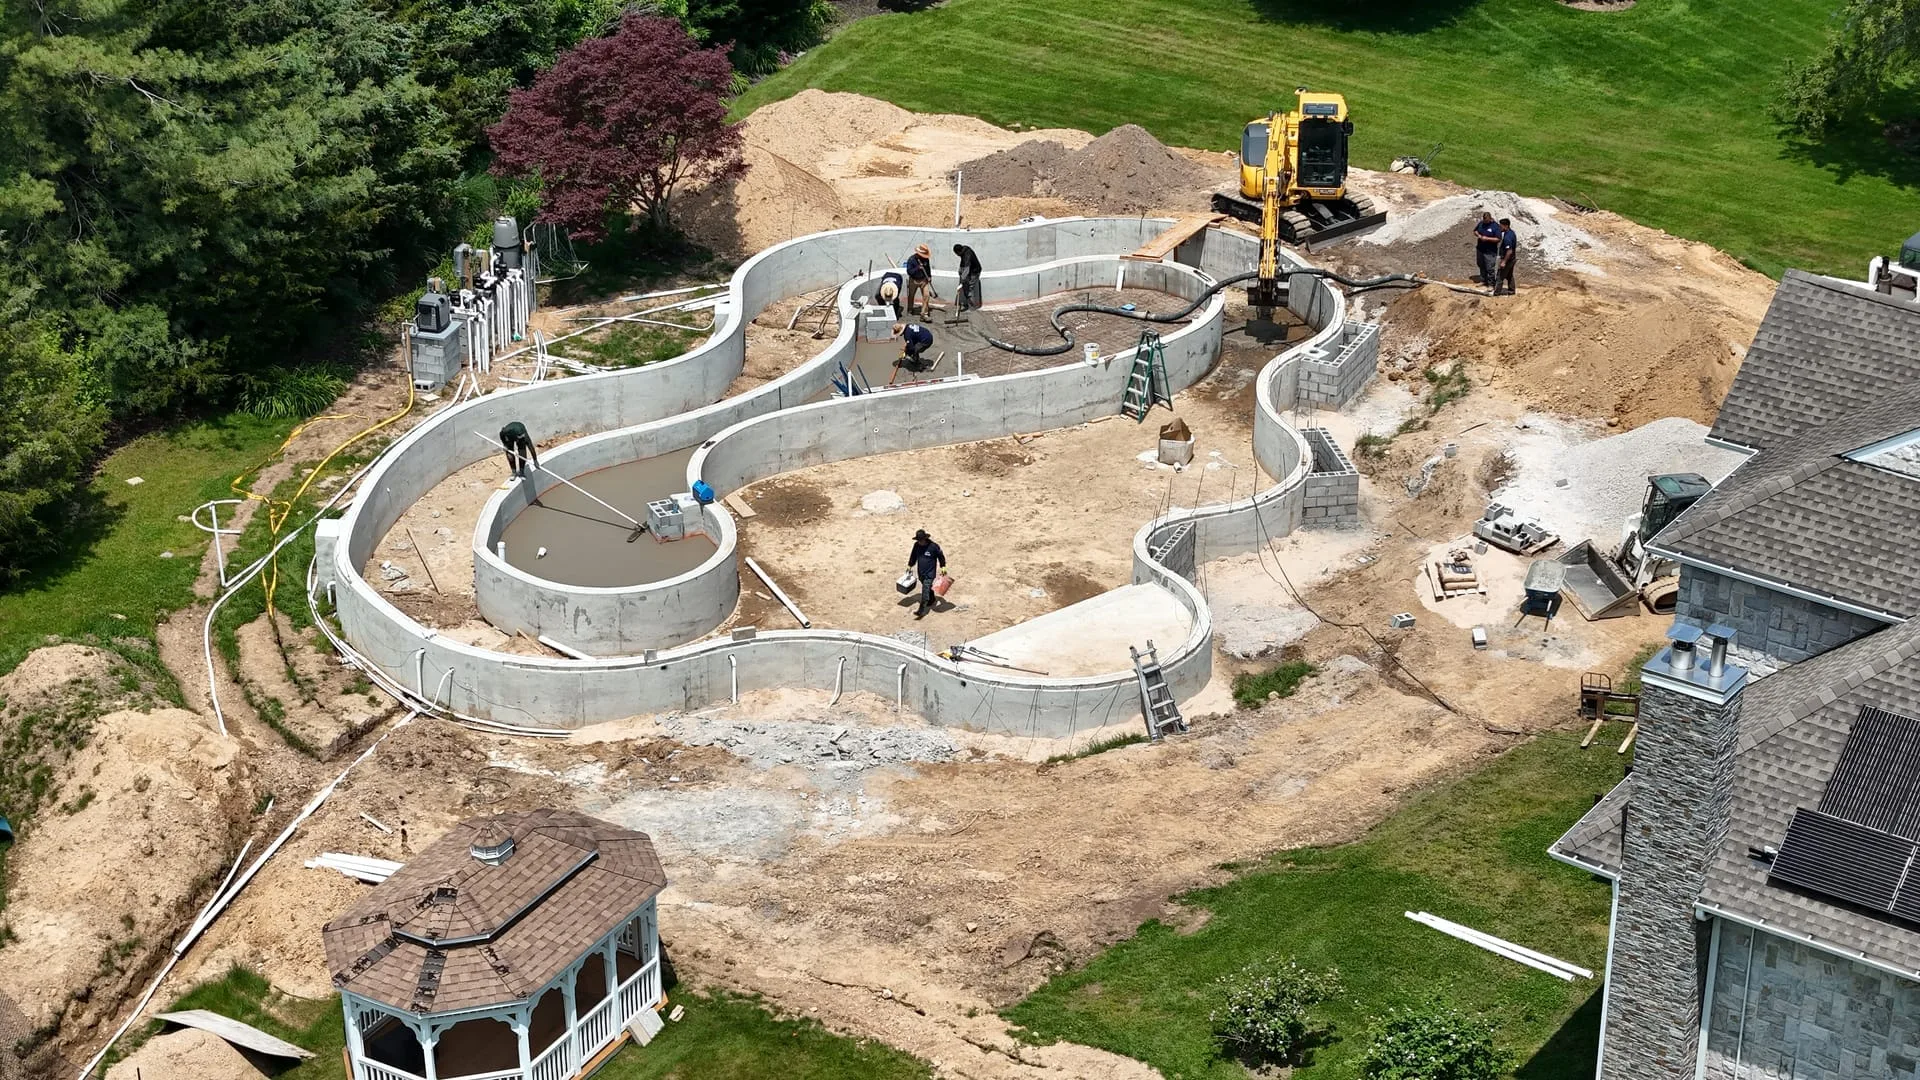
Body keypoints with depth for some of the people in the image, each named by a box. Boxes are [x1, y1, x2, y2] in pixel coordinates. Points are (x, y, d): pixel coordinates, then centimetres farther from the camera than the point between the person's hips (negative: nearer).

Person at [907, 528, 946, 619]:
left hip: (930, 573, -6)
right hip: (920, 572, 6)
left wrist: (943, 567, 0)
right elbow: (913, 556, 14)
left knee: (925, 591, -12)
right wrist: (910, 565, 20)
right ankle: (932, 600, 51)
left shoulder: (933, 546, -18)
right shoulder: (917, 545, -3)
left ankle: (921, 611, -16)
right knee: (928, 588, 25)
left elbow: (941, 556, -3)